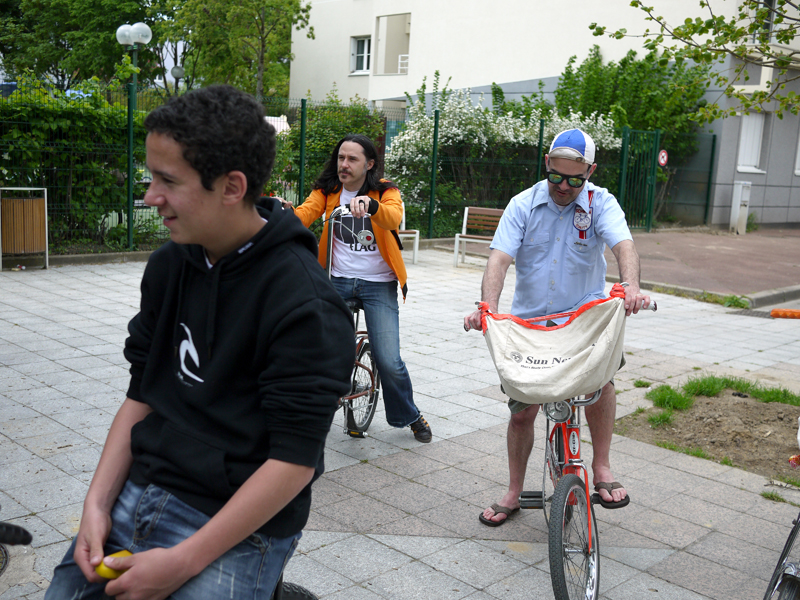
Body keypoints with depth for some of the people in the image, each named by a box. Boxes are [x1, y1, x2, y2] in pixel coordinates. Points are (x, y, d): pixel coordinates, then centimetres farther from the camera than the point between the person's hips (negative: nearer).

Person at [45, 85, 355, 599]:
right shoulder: (168, 266, 3)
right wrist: (97, 503, -2)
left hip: (238, 527, -5)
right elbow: (141, 394, 9)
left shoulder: (304, 304, -20)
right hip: (137, 493, 6)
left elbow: (294, 461, -19)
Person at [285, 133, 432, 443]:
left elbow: (393, 219, -25)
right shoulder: (327, 190, 5)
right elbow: (306, 213, -13)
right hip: (337, 280, 3)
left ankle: (409, 415, 20)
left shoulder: (385, 191, -3)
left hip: (378, 284, -2)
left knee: (389, 362, -8)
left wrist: (370, 204, -47)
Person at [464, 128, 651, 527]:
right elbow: (499, 258, -15)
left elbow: (624, 245, -23)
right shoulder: (523, 205, -3)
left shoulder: (601, 204, -4)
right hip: (529, 321, 1)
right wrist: (487, 306, -33)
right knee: (521, 412, 5)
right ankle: (514, 493, 25)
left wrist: (631, 285, -45)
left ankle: (601, 468, -10)